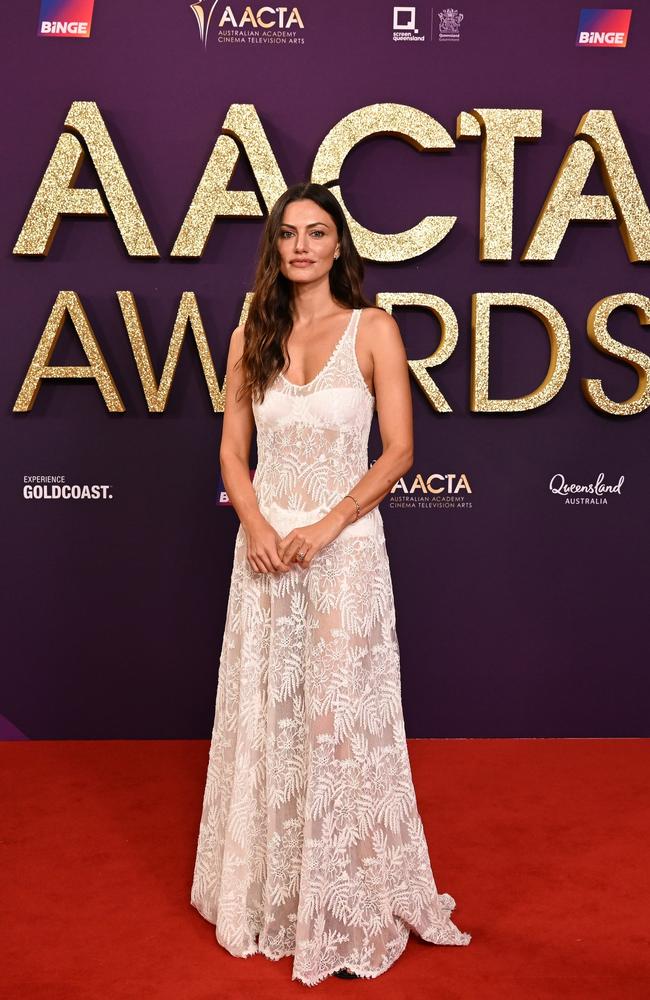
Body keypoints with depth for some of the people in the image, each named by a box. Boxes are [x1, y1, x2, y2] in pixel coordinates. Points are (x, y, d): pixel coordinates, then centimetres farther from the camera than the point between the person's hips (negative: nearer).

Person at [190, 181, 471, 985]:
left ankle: (350, 906, 19)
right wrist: (256, 524, -10)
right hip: (266, 546, 4)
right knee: (266, 713, 10)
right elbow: (232, 447, 7)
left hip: (345, 544, -3)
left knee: (341, 715, 2)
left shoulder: (373, 329, -2)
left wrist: (326, 527, -15)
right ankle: (270, 893, 29)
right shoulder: (252, 336, 8)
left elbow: (399, 450, -6)